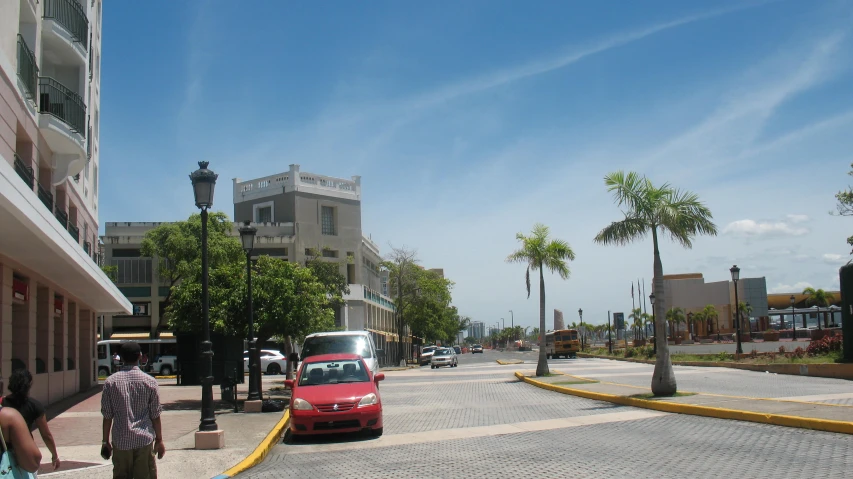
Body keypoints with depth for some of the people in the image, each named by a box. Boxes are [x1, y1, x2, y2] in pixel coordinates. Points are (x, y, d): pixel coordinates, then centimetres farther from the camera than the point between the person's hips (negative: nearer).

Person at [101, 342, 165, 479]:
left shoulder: (110, 382, -1)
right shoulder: (149, 381, -3)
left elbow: (107, 415, 0)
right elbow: (155, 415, 0)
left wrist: (105, 441, 10)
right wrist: (159, 440, 9)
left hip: (120, 442, 1)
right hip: (144, 440, -1)